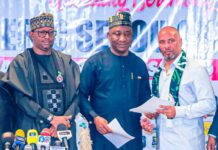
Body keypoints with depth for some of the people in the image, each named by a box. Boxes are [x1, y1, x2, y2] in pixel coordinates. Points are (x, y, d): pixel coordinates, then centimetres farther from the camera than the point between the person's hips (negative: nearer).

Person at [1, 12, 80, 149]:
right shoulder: (20, 62, -1)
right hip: (32, 130, -2)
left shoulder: (66, 61, 8)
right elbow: (21, 98, -10)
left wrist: (65, 119, -13)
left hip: (64, 130, 3)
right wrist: (51, 118, -16)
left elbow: (77, 94, 2)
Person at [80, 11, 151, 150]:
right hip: (103, 135, -3)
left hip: (133, 135, 3)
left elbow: (145, 98, 13)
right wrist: (95, 117, -17)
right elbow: (82, 96, -4)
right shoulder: (94, 62, -3)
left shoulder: (140, 65, 7)